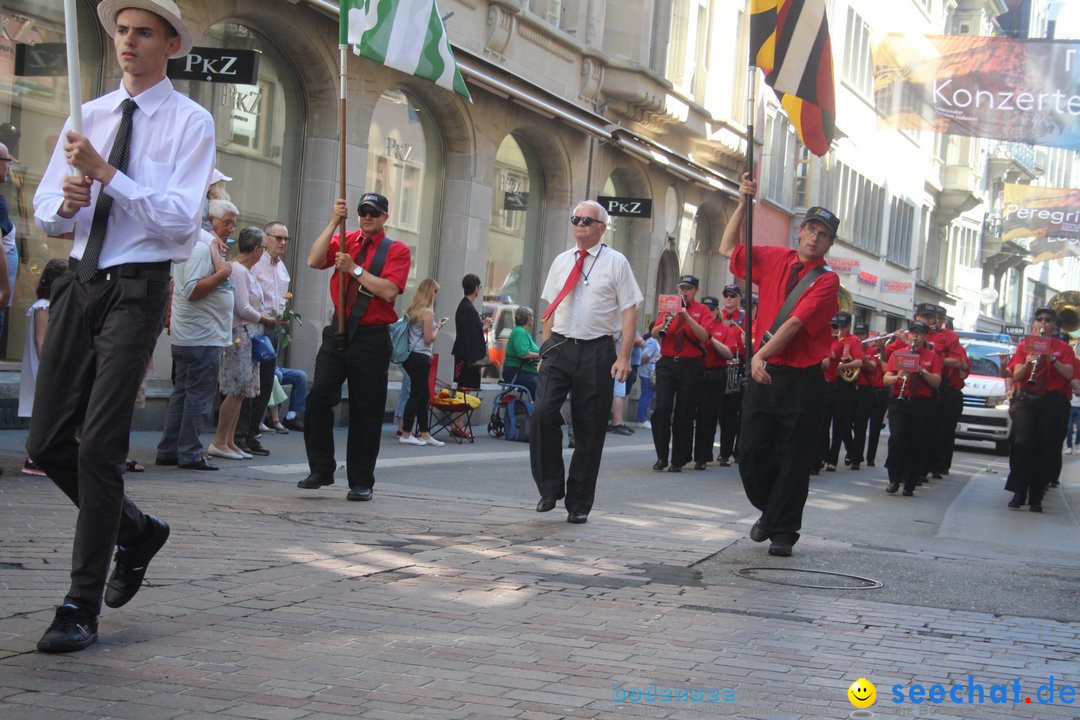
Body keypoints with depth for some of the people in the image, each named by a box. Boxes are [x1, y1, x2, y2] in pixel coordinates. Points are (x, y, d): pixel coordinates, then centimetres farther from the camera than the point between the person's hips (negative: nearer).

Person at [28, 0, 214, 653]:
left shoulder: (191, 123, -2)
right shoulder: (89, 116, 14)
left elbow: (180, 218, -14)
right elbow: (45, 211, 14)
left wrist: (104, 172, -19)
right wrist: (67, 202, -9)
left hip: (137, 291, -6)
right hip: (80, 282, 6)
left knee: (100, 448, -10)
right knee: (49, 444, 6)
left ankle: (83, 608, -3)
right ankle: (137, 531, 31)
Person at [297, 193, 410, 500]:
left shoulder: (397, 250, 2)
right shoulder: (343, 241, 12)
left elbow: (389, 291, -13)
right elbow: (314, 261, -6)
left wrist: (355, 269, -15)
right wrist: (333, 223, -10)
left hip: (372, 338, -3)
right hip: (338, 332, 3)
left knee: (366, 411, 2)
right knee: (319, 397, -8)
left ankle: (361, 482, 10)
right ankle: (320, 469, 4)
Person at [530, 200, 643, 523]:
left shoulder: (616, 263, 1)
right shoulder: (561, 262, 13)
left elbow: (629, 312, -2)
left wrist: (624, 357, -11)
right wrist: (545, 350, 9)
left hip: (597, 352, -3)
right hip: (559, 348, 3)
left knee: (589, 430, 3)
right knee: (542, 413, -17)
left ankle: (579, 504, 13)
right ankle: (550, 487, -1)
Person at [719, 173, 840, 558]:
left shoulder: (827, 280, -6)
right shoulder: (774, 258, 9)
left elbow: (796, 322, -16)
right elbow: (728, 249, 21)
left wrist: (762, 354, -23)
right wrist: (743, 204, 11)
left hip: (803, 378, -4)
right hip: (762, 371, 4)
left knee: (794, 458, 0)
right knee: (752, 450, 5)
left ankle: (783, 532, 9)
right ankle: (770, 511, 29)